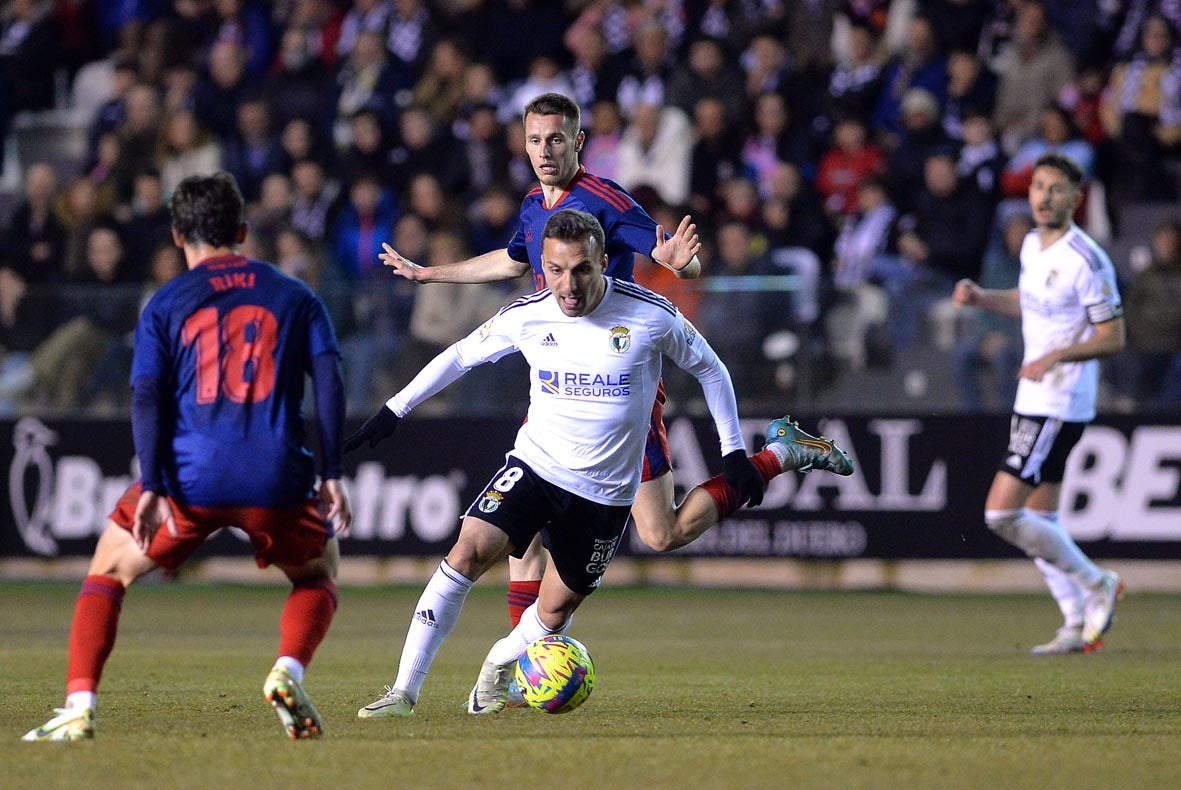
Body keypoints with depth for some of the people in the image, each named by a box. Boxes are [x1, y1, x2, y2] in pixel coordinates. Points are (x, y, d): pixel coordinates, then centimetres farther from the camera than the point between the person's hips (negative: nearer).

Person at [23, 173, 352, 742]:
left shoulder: (165, 304, 10)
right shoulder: (294, 296, 14)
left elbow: (147, 398, -2)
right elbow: (329, 381, 3)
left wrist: (152, 490, -8)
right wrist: (331, 476, 3)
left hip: (190, 479, -1)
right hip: (277, 481, 1)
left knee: (108, 571, 19)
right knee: (318, 575, 27)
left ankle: (78, 708, 2)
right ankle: (287, 672, -3)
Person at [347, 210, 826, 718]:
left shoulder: (650, 316, -13)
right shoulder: (526, 317, -8)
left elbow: (709, 369, 4)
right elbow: (460, 355, 9)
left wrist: (735, 452, 4)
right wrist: (394, 410, 9)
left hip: (605, 492, 0)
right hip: (534, 464, 0)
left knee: (555, 611, 3)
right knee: (469, 551, -22)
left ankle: (499, 668, 38)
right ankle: (404, 691, -18)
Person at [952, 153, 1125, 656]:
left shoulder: (1088, 261, -17)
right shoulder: (1032, 246, 9)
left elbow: (1113, 338, -15)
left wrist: (1057, 355, -28)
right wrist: (980, 297, 11)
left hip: (1060, 405, -9)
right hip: (1032, 401, 9)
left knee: (1001, 513, -12)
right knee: (1038, 518, 11)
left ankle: (1096, 585, 1)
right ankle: (1079, 625, 16)